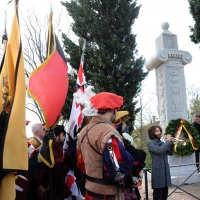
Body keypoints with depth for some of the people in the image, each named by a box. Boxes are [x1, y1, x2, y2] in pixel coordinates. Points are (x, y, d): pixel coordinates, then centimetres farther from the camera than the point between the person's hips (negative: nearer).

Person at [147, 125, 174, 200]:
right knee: (158, 190, -3)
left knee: (165, 191, 11)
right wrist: (168, 141, -13)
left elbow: (170, 153, 11)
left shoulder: (162, 143, 15)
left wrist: (171, 143, -4)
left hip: (165, 169, 7)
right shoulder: (150, 143, -6)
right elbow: (159, 150, -22)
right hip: (158, 170, -7)